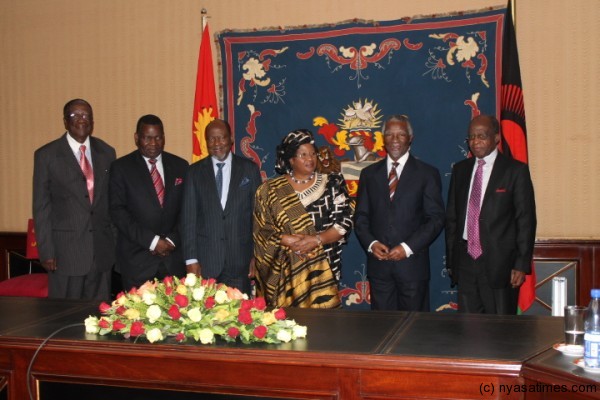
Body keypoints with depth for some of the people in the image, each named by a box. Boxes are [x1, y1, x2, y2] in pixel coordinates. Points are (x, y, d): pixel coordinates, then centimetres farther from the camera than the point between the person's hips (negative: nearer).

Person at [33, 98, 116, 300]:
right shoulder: (46, 155, -2)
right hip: (66, 251, -3)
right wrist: (47, 252, -6)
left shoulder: (107, 152, 8)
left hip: (102, 251, 3)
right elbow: (41, 207, -2)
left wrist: (117, 243, 10)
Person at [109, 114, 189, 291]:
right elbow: (117, 211, -6)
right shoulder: (121, 167, 1)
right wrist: (152, 240, -12)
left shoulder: (180, 166, 9)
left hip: (174, 258, 2)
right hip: (136, 258, -2)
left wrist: (172, 240, -5)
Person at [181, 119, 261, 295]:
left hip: (240, 259, 0)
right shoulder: (195, 171, 6)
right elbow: (189, 216, 3)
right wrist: (191, 258, -3)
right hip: (205, 259, 0)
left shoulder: (249, 169, 5)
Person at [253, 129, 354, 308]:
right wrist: (287, 240, -15)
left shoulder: (332, 183, 5)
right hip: (285, 270, 0)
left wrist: (316, 240, -15)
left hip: (323, 268, 0)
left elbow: (345, 221, -2)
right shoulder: (271, 190, 5)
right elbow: (262, 230, 2)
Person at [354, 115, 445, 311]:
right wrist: (371, 243, -7)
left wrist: (408, 247, -13)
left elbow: (436, 218, -3)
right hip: (378, 263, 2)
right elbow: (361, 216, 10)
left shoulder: (427, 174, 1)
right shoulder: (369, 173, 10)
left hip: (412, 263, -2)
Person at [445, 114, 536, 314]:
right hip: (465, 261, 4)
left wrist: (522, 265, -9)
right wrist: (451, 259, 10)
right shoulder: (460, 169, 11)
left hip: (499, 263, -4)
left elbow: (526, 220, -5)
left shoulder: (516, 170, -3)